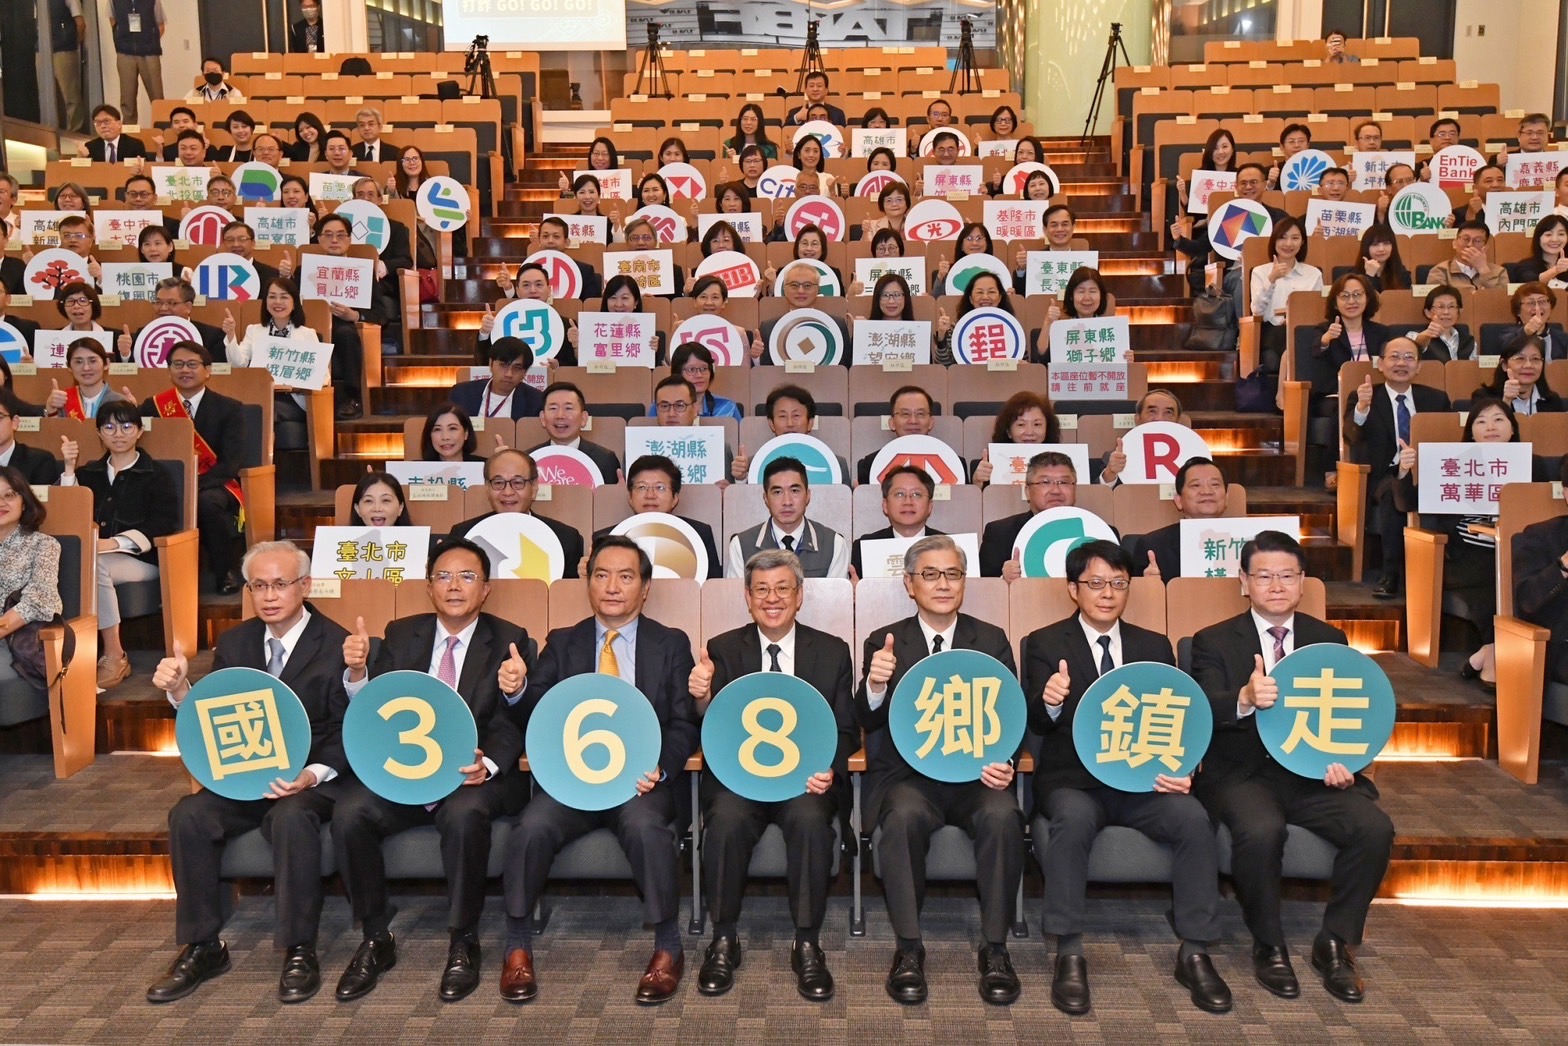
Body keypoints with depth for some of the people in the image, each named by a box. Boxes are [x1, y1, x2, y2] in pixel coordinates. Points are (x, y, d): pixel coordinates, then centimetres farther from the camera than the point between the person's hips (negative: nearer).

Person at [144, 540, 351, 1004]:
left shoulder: (337, 645, -6)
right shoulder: (234, 643, 9)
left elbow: (348, 732, -7)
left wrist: (314, 774, -24)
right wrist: (180, 690, -11)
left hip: (315, 778, -5)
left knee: (291, 817, -34)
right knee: (189, 815, -20)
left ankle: (299, 950, -19)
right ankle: (202, 947, -5)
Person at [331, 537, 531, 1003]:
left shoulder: (509, 641, 3)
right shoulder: (401, 634, 11)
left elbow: (510, 723, -7)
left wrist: (487, 764, -28)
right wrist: (357, 671, -17)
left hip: (477, 775, -3)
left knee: (464, 814, -35)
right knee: (349, 814, -24)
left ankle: (463, 943, -13)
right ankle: (376, 939, -4)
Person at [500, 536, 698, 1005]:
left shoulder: (671, 644, 11)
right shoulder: (562, 643, 15)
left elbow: (684, 723, 4)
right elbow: (534, 711, 4)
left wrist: (660, 769, -16)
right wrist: (516, 689, -21)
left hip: (641, 778, -1)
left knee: (647, 827, -33)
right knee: (532, 828, -27)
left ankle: (668, 950, -14)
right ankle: (517, 949, -6)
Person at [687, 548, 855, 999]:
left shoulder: (833, 652, 8)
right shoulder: (723, 649, 6)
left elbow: (846, 730, 8)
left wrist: (828, 768, -14)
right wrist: (703, 698, -24)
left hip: (808, 776, 0)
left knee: (810, 819, -32)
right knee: (726, 819, -31)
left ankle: (807, 946, -14)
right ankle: (723, 941, -10)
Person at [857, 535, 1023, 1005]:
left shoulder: (992, 640, 9)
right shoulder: (884, 642, 5)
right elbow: (867, 721, -3)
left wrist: (1002, 759, -17)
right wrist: (875, 686, -26)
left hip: (976, 773, 1)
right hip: (908, 774, -1)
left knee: (1003, 816, -30)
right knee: (902, 817, -33)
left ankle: (994, 949, -15)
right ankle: (908, 949, -18)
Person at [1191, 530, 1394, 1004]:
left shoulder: (1329, 640, 13)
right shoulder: (1214, 641, 1)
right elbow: (1204, 709, -15)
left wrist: (1343, 758, -13)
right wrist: (1244, 699, -38)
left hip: (1313, 773, 3)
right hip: (1241, 774, -3)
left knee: (1375, 827, -24)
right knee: (1261, 830, -34)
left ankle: (1336, 943, -1)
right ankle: (1269, 948, -8)